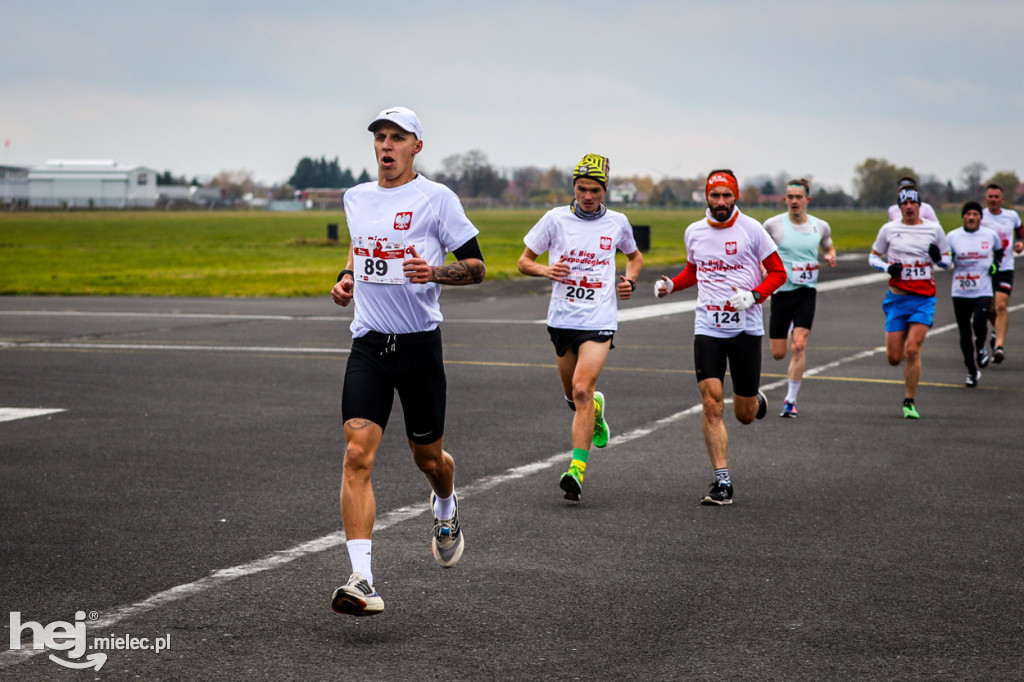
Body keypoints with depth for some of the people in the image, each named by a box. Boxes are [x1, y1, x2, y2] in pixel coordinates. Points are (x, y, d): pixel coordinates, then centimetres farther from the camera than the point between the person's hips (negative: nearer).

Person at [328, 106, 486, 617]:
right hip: (368, 343, 3)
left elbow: (476, 267, -3)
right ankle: (362, 582, -17)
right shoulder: (355, 198, 11)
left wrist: (435, 272, -22)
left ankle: (446, 513, 48)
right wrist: (347, 279, 9)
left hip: (419, 341, -3)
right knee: (358, 454, -13)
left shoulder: (436, 198, -5)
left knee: (427, 456, 10)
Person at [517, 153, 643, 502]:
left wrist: (630, 280, 5)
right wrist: (547, 270, -14)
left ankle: (576, 470, -18)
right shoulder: (556, 218, 2)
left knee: (582, 391, -17)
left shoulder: (617, 222, 5)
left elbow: (635, 255, 26)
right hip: (562, 318, 2)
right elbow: (524, 261, 7)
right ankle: (596, 408, 51)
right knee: (573, 396, 14)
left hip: (599, 320, -2)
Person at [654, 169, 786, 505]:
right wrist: (671, 284, 4)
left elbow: (778, 272, -1)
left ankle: (756, 400, 45)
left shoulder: (751, 229, -5)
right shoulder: (694, 232, 6)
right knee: (712, 405, -11)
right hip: (707, 329, 2)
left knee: (745, 415, 6)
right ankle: (722, 483, -6)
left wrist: (755, 295, -18)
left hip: (746, 328, -2)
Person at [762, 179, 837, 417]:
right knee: (778, 354, 4)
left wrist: (831, 257, -1)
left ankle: (791, 400, -5)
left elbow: (828, 247, 22)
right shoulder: (773, 224, -4)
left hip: (806, 292, 0)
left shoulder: (820, 226, 3)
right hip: (781, 290, 0)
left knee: (799, 346, -15)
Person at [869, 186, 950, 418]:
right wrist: (887, 267, -10)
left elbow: (947, 261, 11)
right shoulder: (889, 229, 3)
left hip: (924, 298, -1)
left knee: (912, 351, -15)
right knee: (894, 358, -2)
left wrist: (938, 258, -12)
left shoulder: (934, 229, 3)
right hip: (897, 298, 1)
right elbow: (873, 257, 11)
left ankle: (909, 402, -1)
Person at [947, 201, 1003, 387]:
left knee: (979, 323, -23)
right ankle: (972, 372, 20)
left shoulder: (990, 235, 3)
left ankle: (981, 349, 11)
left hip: (983, 292, -1)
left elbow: (999, 251, 22)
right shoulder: (953, 236, 1)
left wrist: (995, 264, 3)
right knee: (965, 333, 4)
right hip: (960, 293, 1)